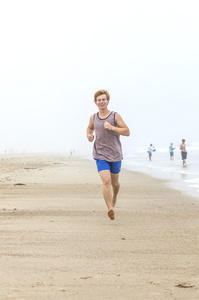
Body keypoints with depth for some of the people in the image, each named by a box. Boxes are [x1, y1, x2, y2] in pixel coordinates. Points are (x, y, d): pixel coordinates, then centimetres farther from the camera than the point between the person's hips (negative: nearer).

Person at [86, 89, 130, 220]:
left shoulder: (115, 116, -5)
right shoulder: (93, 117, 6)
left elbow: (127, 132, -10)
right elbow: (90, 127, 28)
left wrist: (112, 127, -21)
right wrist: (89, 135, 6)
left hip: (115, 155, 0)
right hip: (100, 155, 0)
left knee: (114, 182, 15)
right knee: (106, 181, -18)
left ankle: (115, 196, 49)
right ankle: (110, 209, -22)